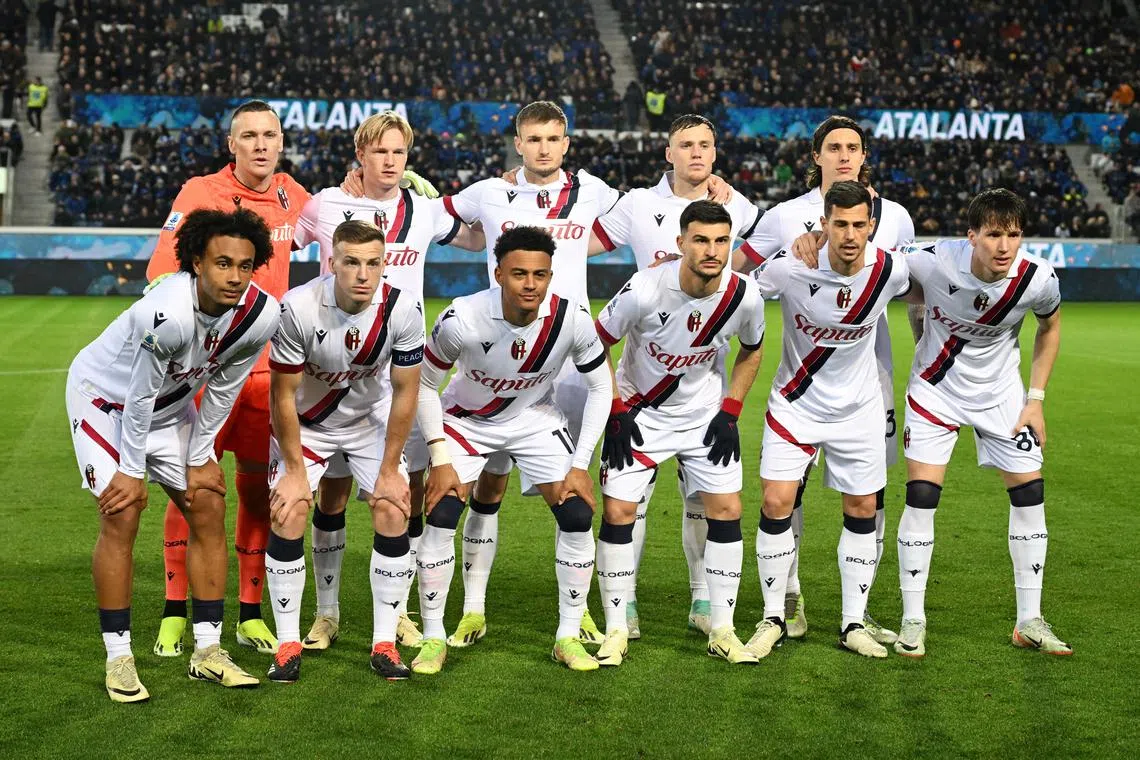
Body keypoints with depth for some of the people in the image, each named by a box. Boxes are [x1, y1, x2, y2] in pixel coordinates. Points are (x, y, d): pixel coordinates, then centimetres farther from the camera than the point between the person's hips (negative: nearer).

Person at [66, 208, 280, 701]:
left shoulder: (260, 316, -23)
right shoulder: (169, 314, -41)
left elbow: (221, 392, -7)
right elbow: (139, 396, -28)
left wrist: (198, 460, -1)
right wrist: (133, 472, -17)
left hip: (170, 403, 6)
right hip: (105, 395, -6)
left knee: (209, 509, 1)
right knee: (121, 517, -15)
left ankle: (208, 651, 9)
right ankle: (118, 657, -3)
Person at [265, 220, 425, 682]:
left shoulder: (403, 310, -26)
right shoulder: (298, 309, -31)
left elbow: (405, 392, -13)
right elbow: (283, 394, -19)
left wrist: (390, 469, -9)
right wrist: (295, 469, -14)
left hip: (370, 418, 1)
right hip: (306, 421, -1)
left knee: (393, 511, -12)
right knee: (287, 513, -14)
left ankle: (384, 643, 0)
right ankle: (288, 643, 0)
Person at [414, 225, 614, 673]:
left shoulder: (571, 319, -26)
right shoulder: (461, 320, -31)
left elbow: (600, 387, -10)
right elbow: (425, 385, -13)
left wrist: (579, 464, -13)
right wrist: (440, 459, -15)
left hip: (536, 419, 2)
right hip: (467, 420, -1)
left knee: (577, 517, -10)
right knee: (441, 518, -14)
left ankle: (568, 637, 6)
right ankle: (433, 639, 2)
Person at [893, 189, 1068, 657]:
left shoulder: (1038, 279, -21)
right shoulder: (932, 262, -28)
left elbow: (1050, 327, 2)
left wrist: (1036, 399, -1)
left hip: (1001, 393, 2)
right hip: (936, 389, -2)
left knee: (1030, 495, 0)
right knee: (921, 496, -11)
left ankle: (1030, 621, 14)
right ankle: (912, 621, 2)